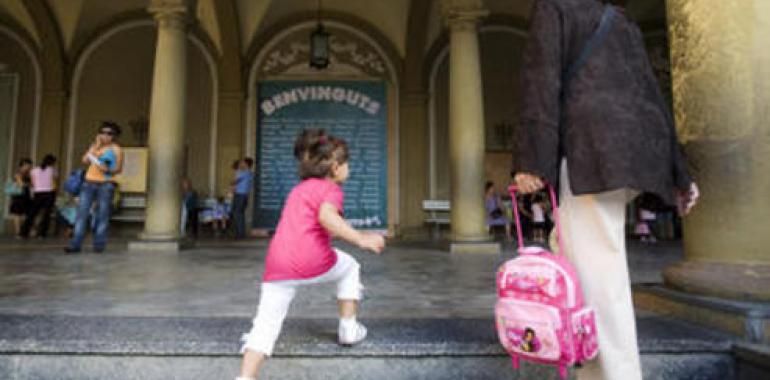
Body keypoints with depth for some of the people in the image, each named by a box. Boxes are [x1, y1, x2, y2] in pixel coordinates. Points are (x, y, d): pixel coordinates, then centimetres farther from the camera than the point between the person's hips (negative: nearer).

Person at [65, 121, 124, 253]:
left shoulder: (116, 150, 5)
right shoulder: (95, 146, 18)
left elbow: (119, 169, -1)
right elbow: (85, 160, 2)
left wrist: (108, 170, -21)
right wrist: (96, 146, 1)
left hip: (106, 184, -4)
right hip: (89, 182, 4)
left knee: (102, 215, -5)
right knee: (82, 212, -4)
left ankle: (99, 245, -1)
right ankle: (75, 244, -4)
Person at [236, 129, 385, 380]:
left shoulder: (298, 189, 26)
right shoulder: (331, 188, 2)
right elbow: (326, 216, -20)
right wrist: (361, 239, -22)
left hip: (277, 266, 5)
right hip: (313, 262, -5)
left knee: (266, 324, 8)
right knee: (350, 267, 24)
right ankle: (348, 328, 29)